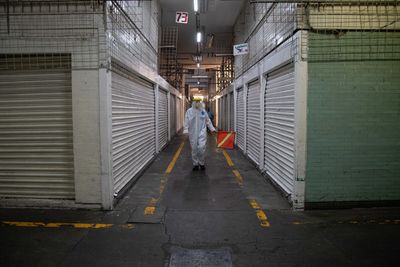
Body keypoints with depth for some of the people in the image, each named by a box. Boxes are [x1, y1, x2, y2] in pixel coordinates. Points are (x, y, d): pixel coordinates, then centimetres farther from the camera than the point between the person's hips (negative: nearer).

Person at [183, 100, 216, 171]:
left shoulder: (203, 111, 7)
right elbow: (186, 121, -5)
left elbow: (208, 121, 13)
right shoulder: (189, 111, 0)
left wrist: (212, 128, 10)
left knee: (201, 148, -10)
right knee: (194, 149, 6)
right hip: (193, 133, 0)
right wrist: (185, 130, -15)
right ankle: (195, 164, 20)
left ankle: (201, 163, 10)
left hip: (202, 133, 0)